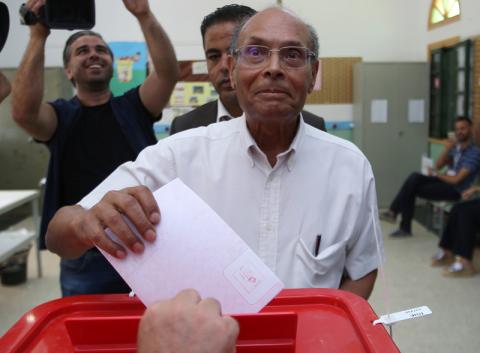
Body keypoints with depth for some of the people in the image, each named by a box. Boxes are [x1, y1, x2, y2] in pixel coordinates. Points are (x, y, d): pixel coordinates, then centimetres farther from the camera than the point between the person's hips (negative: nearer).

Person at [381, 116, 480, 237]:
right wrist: (447, 149, -8)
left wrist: (436, 174, -3)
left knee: (412, 188, -17)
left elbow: (456, 180, -19)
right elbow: (438, 165, 8)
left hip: (455, 189, -7)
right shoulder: (456, 146, 12)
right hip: (445, 180, 7)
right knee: (415, 177, -17)